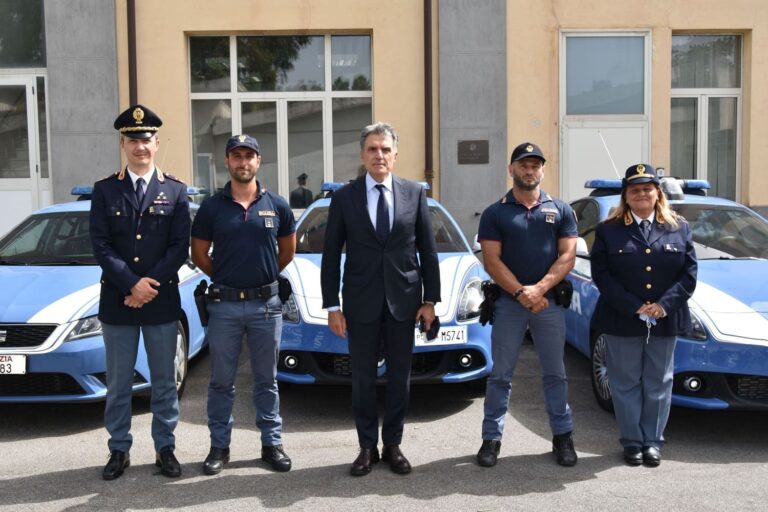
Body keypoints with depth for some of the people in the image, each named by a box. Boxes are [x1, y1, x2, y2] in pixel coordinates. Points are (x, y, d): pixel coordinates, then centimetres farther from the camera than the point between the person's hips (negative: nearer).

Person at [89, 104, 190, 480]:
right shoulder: (105, 190, 3)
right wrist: (132, 283, -14)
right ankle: (119, 450, 22)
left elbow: (180, 247, -3)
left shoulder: (175, 191, 4)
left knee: (164, 381, 9)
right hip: (116, 301, 0)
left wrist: (152, 284, -13)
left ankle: (165, 448, 21)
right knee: (118, 384, 9)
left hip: (163, 301, 0)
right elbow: (100, 245, -4)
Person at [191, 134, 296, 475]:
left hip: (266, 303, 1)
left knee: (267, 379, 11)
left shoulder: (277, 205, 1)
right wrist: (224, 278, 8)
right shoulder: (212, 207, -1)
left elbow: (288, 250, 13)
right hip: (224, 304, 0)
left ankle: (272, 443, 21)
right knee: (221, 381, 8)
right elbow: (199, 254, 7)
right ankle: (219, 446, 20)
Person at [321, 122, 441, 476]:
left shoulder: (415, 194, 2)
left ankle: (393, 445, 24)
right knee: (363, 378, 8)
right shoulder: (344, 197, 0)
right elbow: (331, 255, 1)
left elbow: (427, 250, 5)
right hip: (361, 302, 0)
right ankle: (367, 447, 22)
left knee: (399, 377, 9)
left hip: (403, 300, 1)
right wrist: (332, 306, -3)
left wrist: (430, 299, 2)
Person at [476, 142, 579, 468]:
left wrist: (539, 289, -14)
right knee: (500, 374, 5)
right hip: (508, 303, -1)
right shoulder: (495, 213, 3)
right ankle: (491, 438, 13)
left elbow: (568, 256, -1)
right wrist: (522, 293, -15)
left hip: (550, 302, 1)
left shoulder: (561, 211, 7)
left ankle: (562, 437, 20)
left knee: (555, 373, 9)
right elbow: (492, 261, -4)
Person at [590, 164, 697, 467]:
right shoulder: (608, 230, 1)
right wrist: (634, 307, -14)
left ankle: (653, 441, 22)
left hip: (665, 321, 2)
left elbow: (690, 271, 2)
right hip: (622, 321, -2)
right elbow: (601, 274, -6)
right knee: (626, 383, 6)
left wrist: (664, 305, -12)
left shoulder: (679, 228, 7)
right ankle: (631, 441, 18)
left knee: (658, 384, 10)